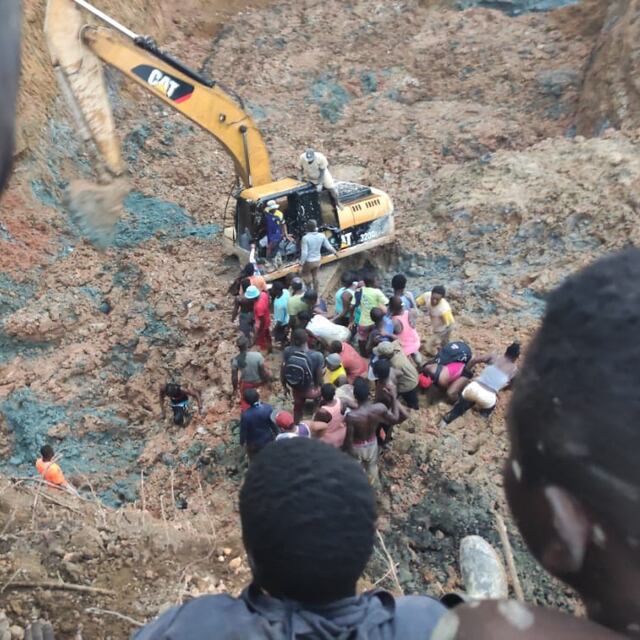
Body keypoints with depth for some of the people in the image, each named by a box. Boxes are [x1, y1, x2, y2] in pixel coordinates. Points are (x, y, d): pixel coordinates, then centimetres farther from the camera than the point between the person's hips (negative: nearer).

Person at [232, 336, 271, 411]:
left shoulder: (235, 360, -23)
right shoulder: (257, 355, -30)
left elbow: (234, 377, -13)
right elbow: (263, 371, -20)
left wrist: (235, 388, 4)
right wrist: (268, 379, 0)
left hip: (246, 384, 0)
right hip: (258, 382, 0)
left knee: (245, 402, 21)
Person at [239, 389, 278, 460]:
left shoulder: (245, 415, -34)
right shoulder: (268, 408, -27)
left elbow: (243, 431, -19)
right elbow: (274, 423, -12)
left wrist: (242, 442, 1)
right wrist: (277, 433, 8)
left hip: (254, 443, -2)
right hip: (268, 439, 2)